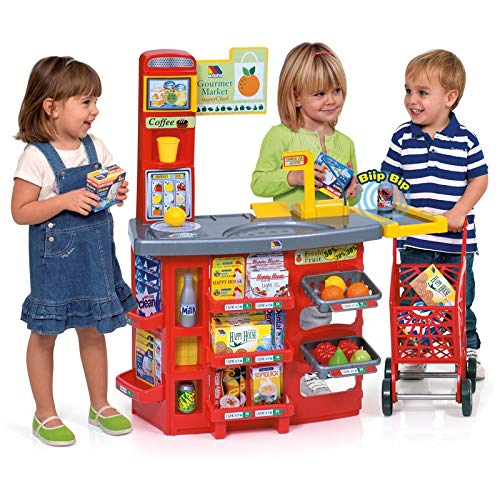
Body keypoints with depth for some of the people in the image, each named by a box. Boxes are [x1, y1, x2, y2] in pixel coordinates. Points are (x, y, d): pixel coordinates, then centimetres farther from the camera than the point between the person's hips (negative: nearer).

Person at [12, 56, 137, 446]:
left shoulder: (95, 148, 3)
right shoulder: (37, 157, -15)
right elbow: (20, 212, -15)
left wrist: (117, 195, -6)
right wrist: (65, 201, -25)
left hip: (95, 250, 6)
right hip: (54, 254, -5)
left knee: (93, 330, 16)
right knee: (45, 334, 6)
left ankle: (100, 405, 29)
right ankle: (45, 414, 17)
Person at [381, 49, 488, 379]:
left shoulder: (465, 140, -5)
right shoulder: (403, 138, -1)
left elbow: (479, 179, -2)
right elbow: (389, 179, 3)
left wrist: (458, 213, -13)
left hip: (457, 241, -1)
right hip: (414, 241, 1)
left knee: (460, 300, 11)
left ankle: (469, 350, 28)